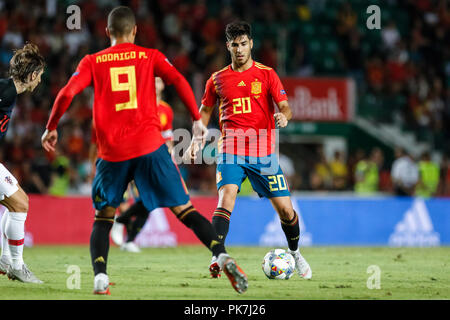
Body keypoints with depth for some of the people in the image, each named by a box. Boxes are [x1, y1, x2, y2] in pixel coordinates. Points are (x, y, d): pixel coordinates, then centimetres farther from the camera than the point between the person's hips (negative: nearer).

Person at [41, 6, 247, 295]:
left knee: (103, 217, 16)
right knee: (184, 210, 3)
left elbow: (66, 94, 0)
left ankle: (100, 277, -3)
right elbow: (179, 81, -5)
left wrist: (51, 128, 12)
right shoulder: (150, 56, 10)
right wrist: (197, 120, -3)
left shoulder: (92, 62, 10)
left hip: (112, 152, 0)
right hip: (150, 146, 0)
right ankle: (223, 256, -13)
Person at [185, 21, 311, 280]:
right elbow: (206, 110, 22)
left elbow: (284, 106, -4)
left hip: (263, 152, 0)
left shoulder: (267, 74, 3)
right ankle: (217, 259, -29)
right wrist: (197, 139, 7)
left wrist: (284, 116, -28)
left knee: (285, 208, 0)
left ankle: (295, 253, 27)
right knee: (226, 198, -24)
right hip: (230, 150, 0)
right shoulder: (218, 79, 9)